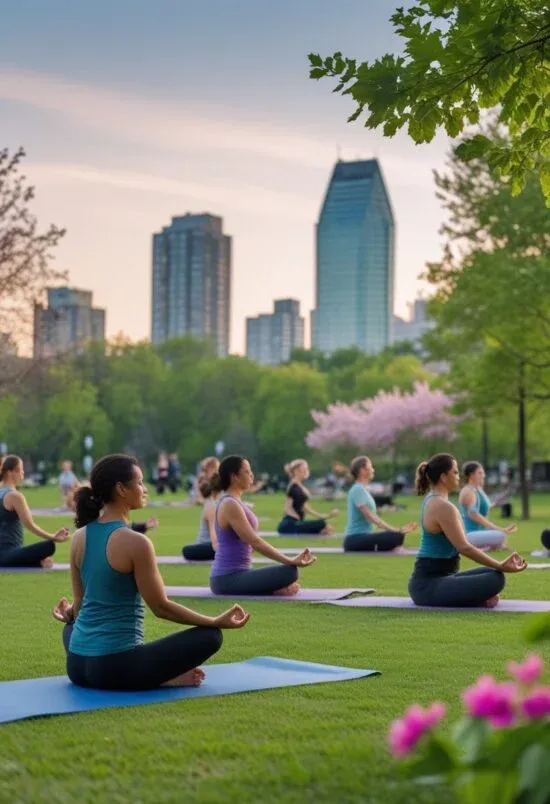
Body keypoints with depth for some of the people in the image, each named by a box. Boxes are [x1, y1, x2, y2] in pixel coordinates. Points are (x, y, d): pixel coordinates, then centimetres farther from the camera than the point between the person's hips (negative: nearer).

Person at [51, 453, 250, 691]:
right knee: (210, 636, 4)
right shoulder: (135, 542, -15)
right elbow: (161, 607, -9)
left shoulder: (79, 537, 6)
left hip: (76, 664, 6)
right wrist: (217, 621, 0)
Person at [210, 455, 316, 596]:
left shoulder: (234, 502, 15)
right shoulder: (230, 505, -16)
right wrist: (290, 561, -20)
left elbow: (253, 541, 16)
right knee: (289, 572, -23)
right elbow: (255, 542, -21)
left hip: (232, 576, 10)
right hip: (228, 579, -10)